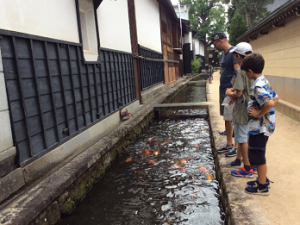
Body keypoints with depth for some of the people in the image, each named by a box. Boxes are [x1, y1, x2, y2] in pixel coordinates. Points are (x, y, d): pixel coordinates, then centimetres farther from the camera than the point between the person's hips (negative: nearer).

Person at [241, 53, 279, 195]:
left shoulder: (257, 86, -23)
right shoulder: (264, 82, 8)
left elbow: (269, 103, -35)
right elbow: (275, 98, 17)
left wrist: (259, 113, -21)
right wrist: (261, 111, 9)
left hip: (259, 127, -10)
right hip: (263, 125, 10)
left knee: (258, 156, 3)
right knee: (258, 155, 22)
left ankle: (262, 187, 16)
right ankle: (262, 179, 36)